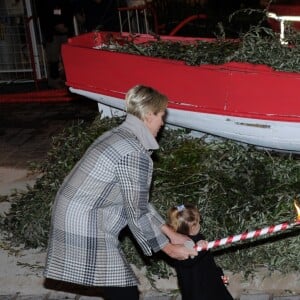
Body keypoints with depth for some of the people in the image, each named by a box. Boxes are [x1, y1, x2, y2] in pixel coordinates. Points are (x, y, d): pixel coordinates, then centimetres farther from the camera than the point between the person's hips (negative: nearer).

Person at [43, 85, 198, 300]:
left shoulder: (118, 136, 10)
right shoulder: (136, 155, -21)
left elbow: (137, 202, 13)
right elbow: (137, 214, -14)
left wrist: (171, 233, 14)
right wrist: (169, 249, 0)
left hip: (75, 215, 10)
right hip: (86, 225, -10)